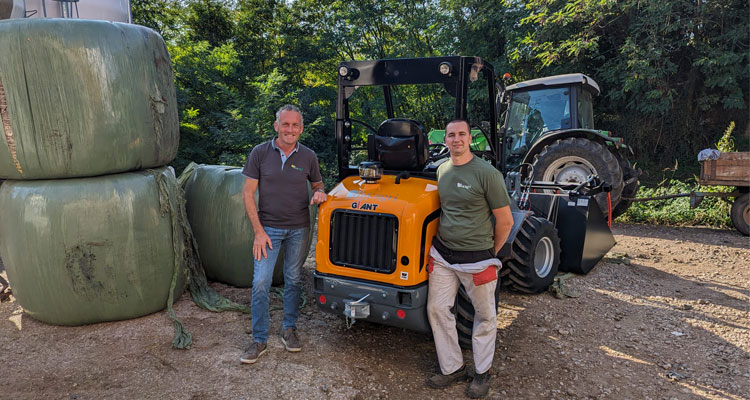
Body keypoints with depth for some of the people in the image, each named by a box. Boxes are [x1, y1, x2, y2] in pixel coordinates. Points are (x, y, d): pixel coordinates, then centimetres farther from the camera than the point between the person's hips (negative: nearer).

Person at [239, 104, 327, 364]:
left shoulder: (308, 156, 0)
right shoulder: (260, 153, -5)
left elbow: (317, 184, 16)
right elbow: (248, 193, -4)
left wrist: (319, 193, -10)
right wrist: (259, 231, -10)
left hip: (298, 228, 2)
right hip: (268, 228, -1)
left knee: (293, 281, 11)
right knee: (260, 282, -4)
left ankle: (289, 329, 28)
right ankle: (259, 340, 9)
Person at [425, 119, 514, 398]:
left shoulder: (487, 173, -14)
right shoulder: (441, 170, 4)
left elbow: (505, 221, -9)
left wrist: (491, 252, 1)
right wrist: (440, 239, 12)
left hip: (476, 259, -5)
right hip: (442, 255, 5)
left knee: (485, 315, 11)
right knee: (437, 310, 7)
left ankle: (482, 373, 29)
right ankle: (452, 368, 23)